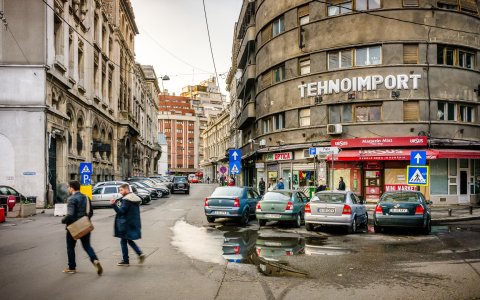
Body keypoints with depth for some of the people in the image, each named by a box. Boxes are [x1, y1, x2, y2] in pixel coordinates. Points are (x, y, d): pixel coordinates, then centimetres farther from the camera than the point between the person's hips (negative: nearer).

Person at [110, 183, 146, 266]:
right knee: (129, 241, 20)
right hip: (134, 224, 9)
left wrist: (113, 204, -18)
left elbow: (121, 211, -20)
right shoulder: (135, 198, 12)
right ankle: (140, 254, 7)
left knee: (123, 242, 3)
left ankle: (125, 261, 9)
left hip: (126, 225, -9)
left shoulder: (126, 200, -17)